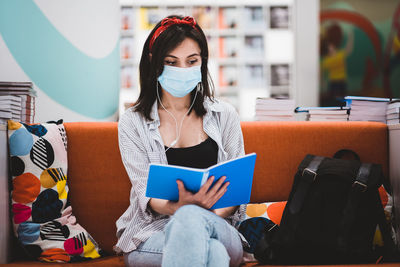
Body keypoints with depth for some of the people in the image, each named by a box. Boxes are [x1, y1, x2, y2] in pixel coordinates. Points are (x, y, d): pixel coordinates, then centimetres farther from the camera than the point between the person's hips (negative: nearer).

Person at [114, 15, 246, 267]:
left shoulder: (224, 115, 9)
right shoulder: (133, 123, 5)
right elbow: (146, 194, -3)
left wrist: (211, 216, -17)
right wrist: (181, 206, -27)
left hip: (218, 227, 2)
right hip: (151, 233, -2)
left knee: (190, 218, -35)